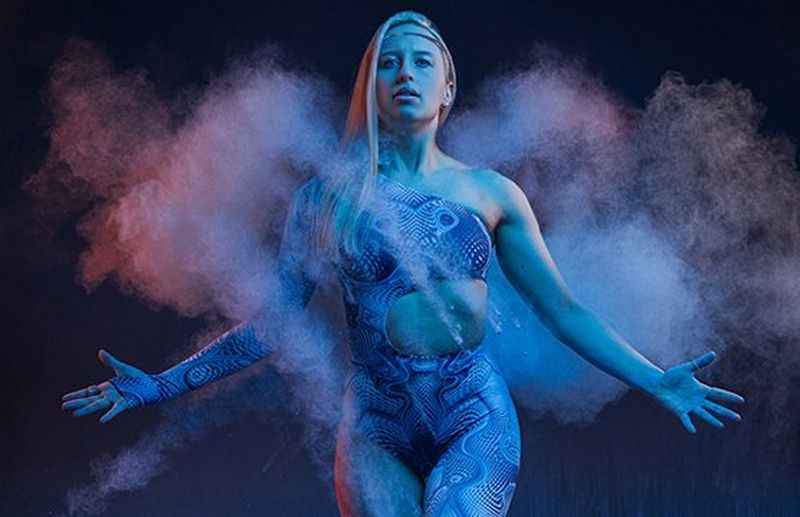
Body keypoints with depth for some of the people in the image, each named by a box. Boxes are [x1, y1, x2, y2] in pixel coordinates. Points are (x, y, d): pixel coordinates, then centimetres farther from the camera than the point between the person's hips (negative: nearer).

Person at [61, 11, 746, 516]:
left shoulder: (491, 192, 8)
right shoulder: (328, 196, 6)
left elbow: (563, 310, 11)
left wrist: (656, 380, 6)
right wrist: (162, 385, 3)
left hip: (475, 415, 0)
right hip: (375, 420, 0)